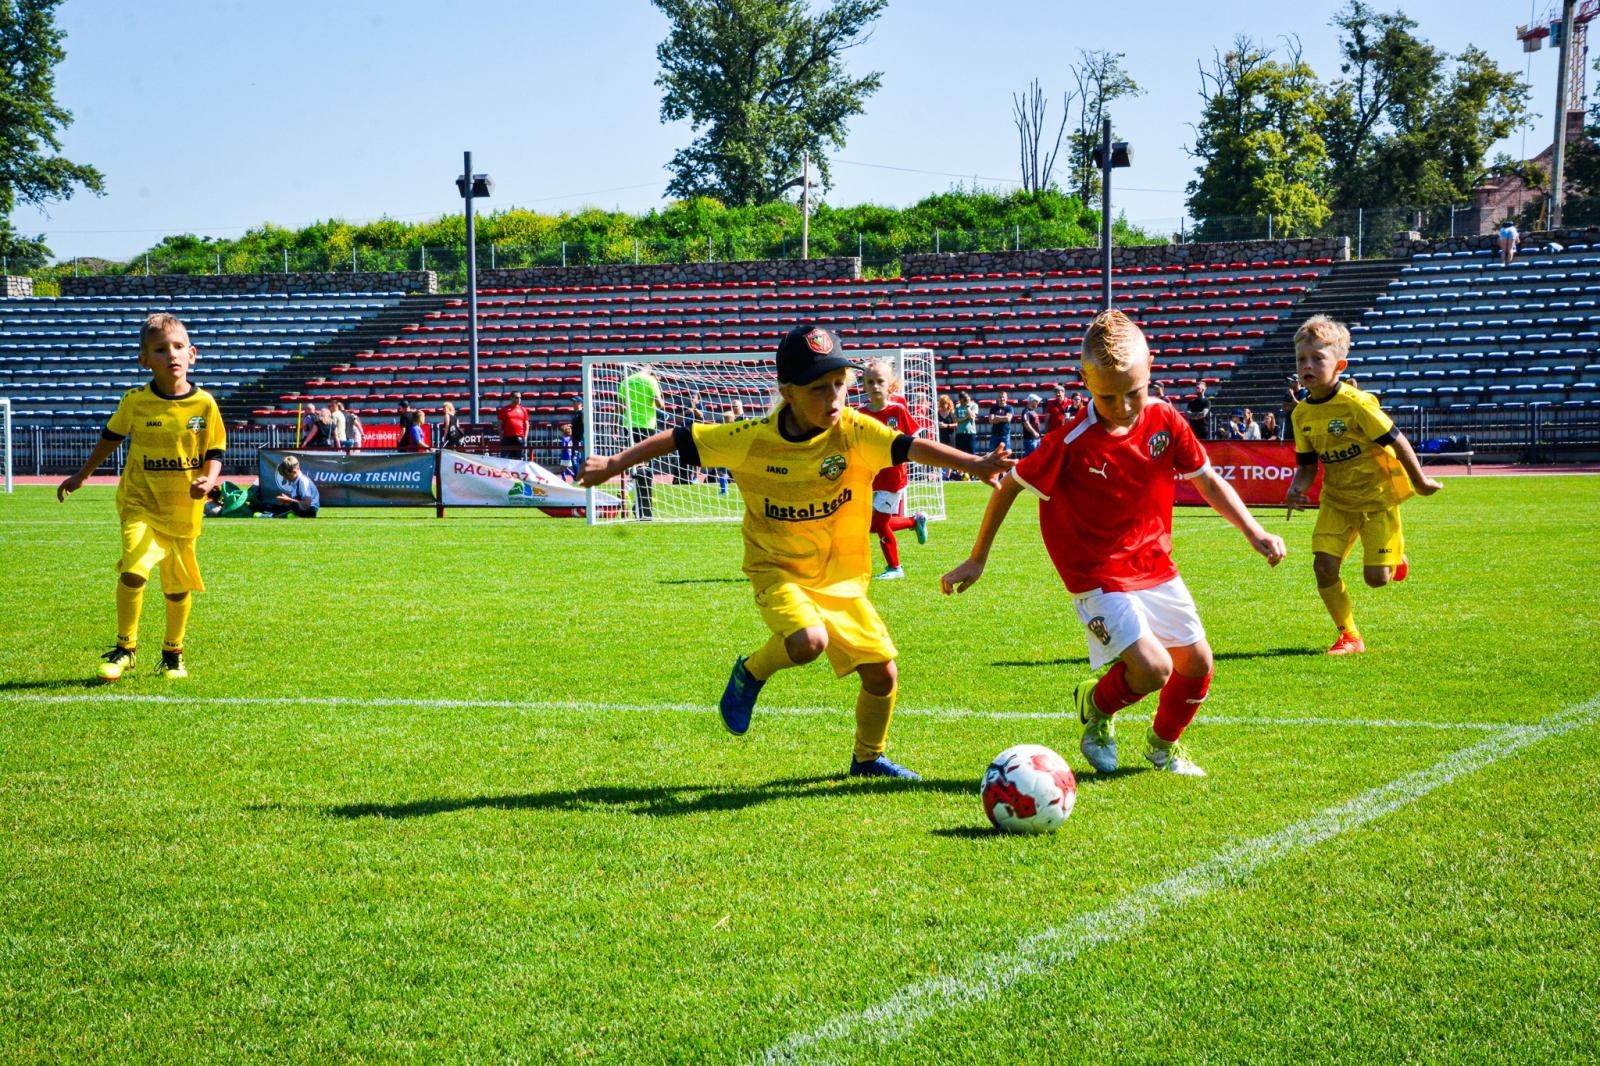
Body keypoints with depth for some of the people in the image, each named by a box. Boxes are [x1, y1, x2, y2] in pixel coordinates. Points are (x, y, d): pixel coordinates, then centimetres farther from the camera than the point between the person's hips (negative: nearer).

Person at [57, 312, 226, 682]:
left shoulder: (204, 404, -7)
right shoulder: (134, 401, -6)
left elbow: (214, 454, 0)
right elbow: (111, 437, 11)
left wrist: (208, 480, -21)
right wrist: (82, 475, 20)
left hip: (184, 509, 1)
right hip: (141, 502, -1)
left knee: (178, 585, 12)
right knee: (133, 570, -20)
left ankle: (173, 652, 33)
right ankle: (125, 648, -4)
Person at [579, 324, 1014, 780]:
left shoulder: (854, 432, -15)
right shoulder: (752, 439, -16)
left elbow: (909, 447, -31)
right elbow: (679, 439, -4)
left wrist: (972, 464, -47)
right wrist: (613, 465, 4)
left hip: (841, 577, 3)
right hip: (778, 571, -3)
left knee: (882, 673, 1)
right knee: (808, 641, -32)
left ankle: (868, 758, 30)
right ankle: (751, 672, 3)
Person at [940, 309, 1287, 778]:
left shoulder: (1166, 422, -8)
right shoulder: (1071, 443, -21)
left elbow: (1208, 480, 7)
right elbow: (1010, 486, -9)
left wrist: (1254, 533, 1)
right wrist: (977, 559, -4)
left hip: (1156, 567, 6)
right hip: (1099, 577, -6)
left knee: (1198, 664, 9)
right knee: (1153, 668, -20)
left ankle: (1164, 743, 38)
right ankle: (1096, 704, 15)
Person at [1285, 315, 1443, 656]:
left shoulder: (1356, 403, -23)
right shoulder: (1302, 414, -4)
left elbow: (1396, 441, -14)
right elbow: (1308, 464, 3)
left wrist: (1420, 481, -4)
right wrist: (1297, 488, -18)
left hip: (1377, 495, -5)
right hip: (1337, 499, 5)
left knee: (1376, 577, -7)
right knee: (1324, 565, -12)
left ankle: (1395, 555, 32)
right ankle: (1349, 637, 5)